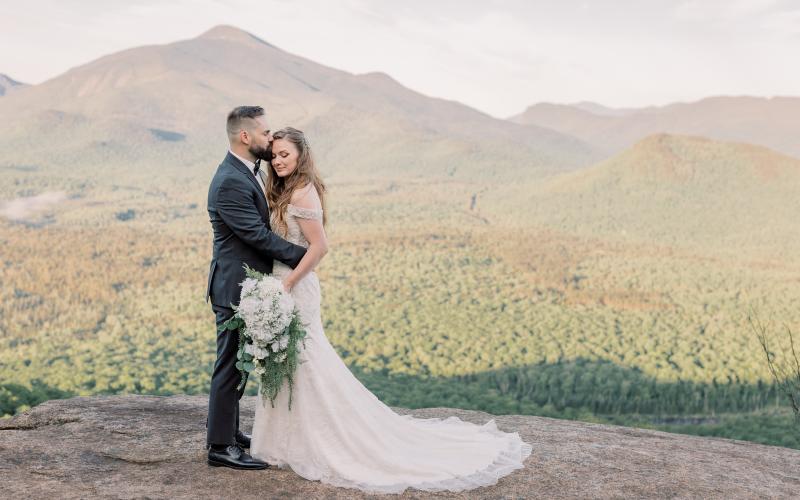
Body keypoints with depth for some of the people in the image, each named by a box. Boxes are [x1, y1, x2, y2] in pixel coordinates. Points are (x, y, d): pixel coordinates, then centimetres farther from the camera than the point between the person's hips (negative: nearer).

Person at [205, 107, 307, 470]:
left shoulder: (249, 172, 10)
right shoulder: (229, 183, -22)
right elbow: (258, 234, -22)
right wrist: (302, 256, -16)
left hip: (249, 284, 10)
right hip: (236, 287, -10)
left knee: (237, 362, 18)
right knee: (230, 364, -2)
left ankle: (227, 430, 31)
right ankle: (220, 446, 6)